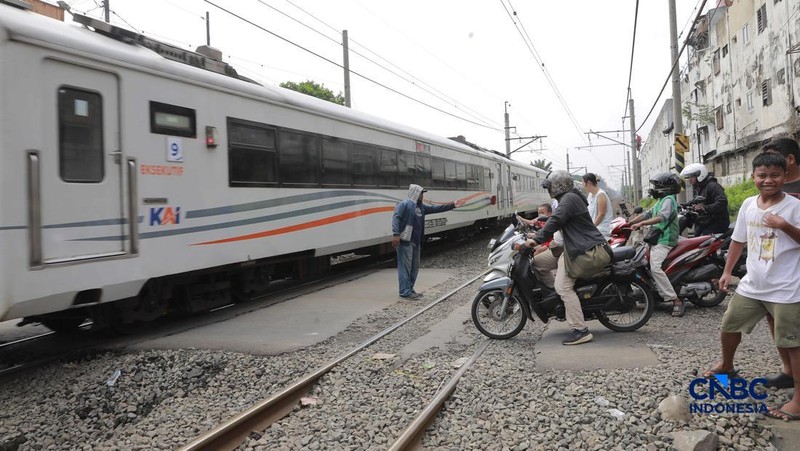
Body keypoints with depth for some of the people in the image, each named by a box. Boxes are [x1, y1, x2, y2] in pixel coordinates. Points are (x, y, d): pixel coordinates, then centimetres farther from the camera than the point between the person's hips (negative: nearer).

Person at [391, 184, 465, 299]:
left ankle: (409, 289, 22)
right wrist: (396, 234, -29)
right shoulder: (404, 204, -8)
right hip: (405, 241, -9)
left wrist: (452, 205, 20)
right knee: (405, 266, -7)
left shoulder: (420, 206, 19)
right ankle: (405, 292, -5)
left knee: (415, 267, 13)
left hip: (416, 241, 9)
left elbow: (436, 208, 22)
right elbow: (396, 218, -17)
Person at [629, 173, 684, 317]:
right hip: (657, 239, 11)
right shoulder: (660, 201, 23)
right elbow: (647, 214, 22)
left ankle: (675, 300, -27)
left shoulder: (668, 200, -9)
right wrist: (628, 223, 12)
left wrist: (641, 223, -35)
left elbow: (661, 217, -26)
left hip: (664, 241, -11)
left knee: (655, 267, -27)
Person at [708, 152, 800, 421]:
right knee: (728, 326, 17)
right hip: (751, 285, 6)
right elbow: (738, 240, 14)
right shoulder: (748, 205, 4)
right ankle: (726, 365, 43)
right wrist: (727, 271, 15)